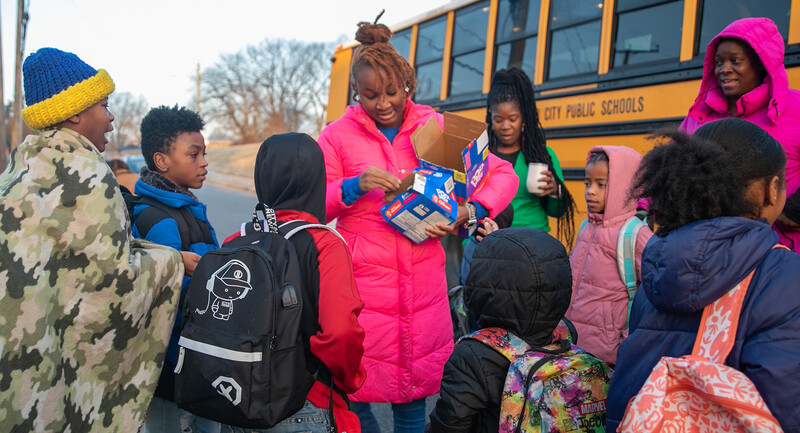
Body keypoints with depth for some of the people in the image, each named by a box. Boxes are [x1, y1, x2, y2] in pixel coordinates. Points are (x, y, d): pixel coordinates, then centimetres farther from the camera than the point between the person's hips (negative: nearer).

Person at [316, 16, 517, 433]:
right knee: (354, 393, 3)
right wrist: (355, 185, -17)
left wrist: (470, 211, -10)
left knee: (413, 397, 11)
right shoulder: (337, 136, 3)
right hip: (362, 285, -1)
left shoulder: (435, 128, 6)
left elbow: (504, 174, 8)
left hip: (422, 285, 2)